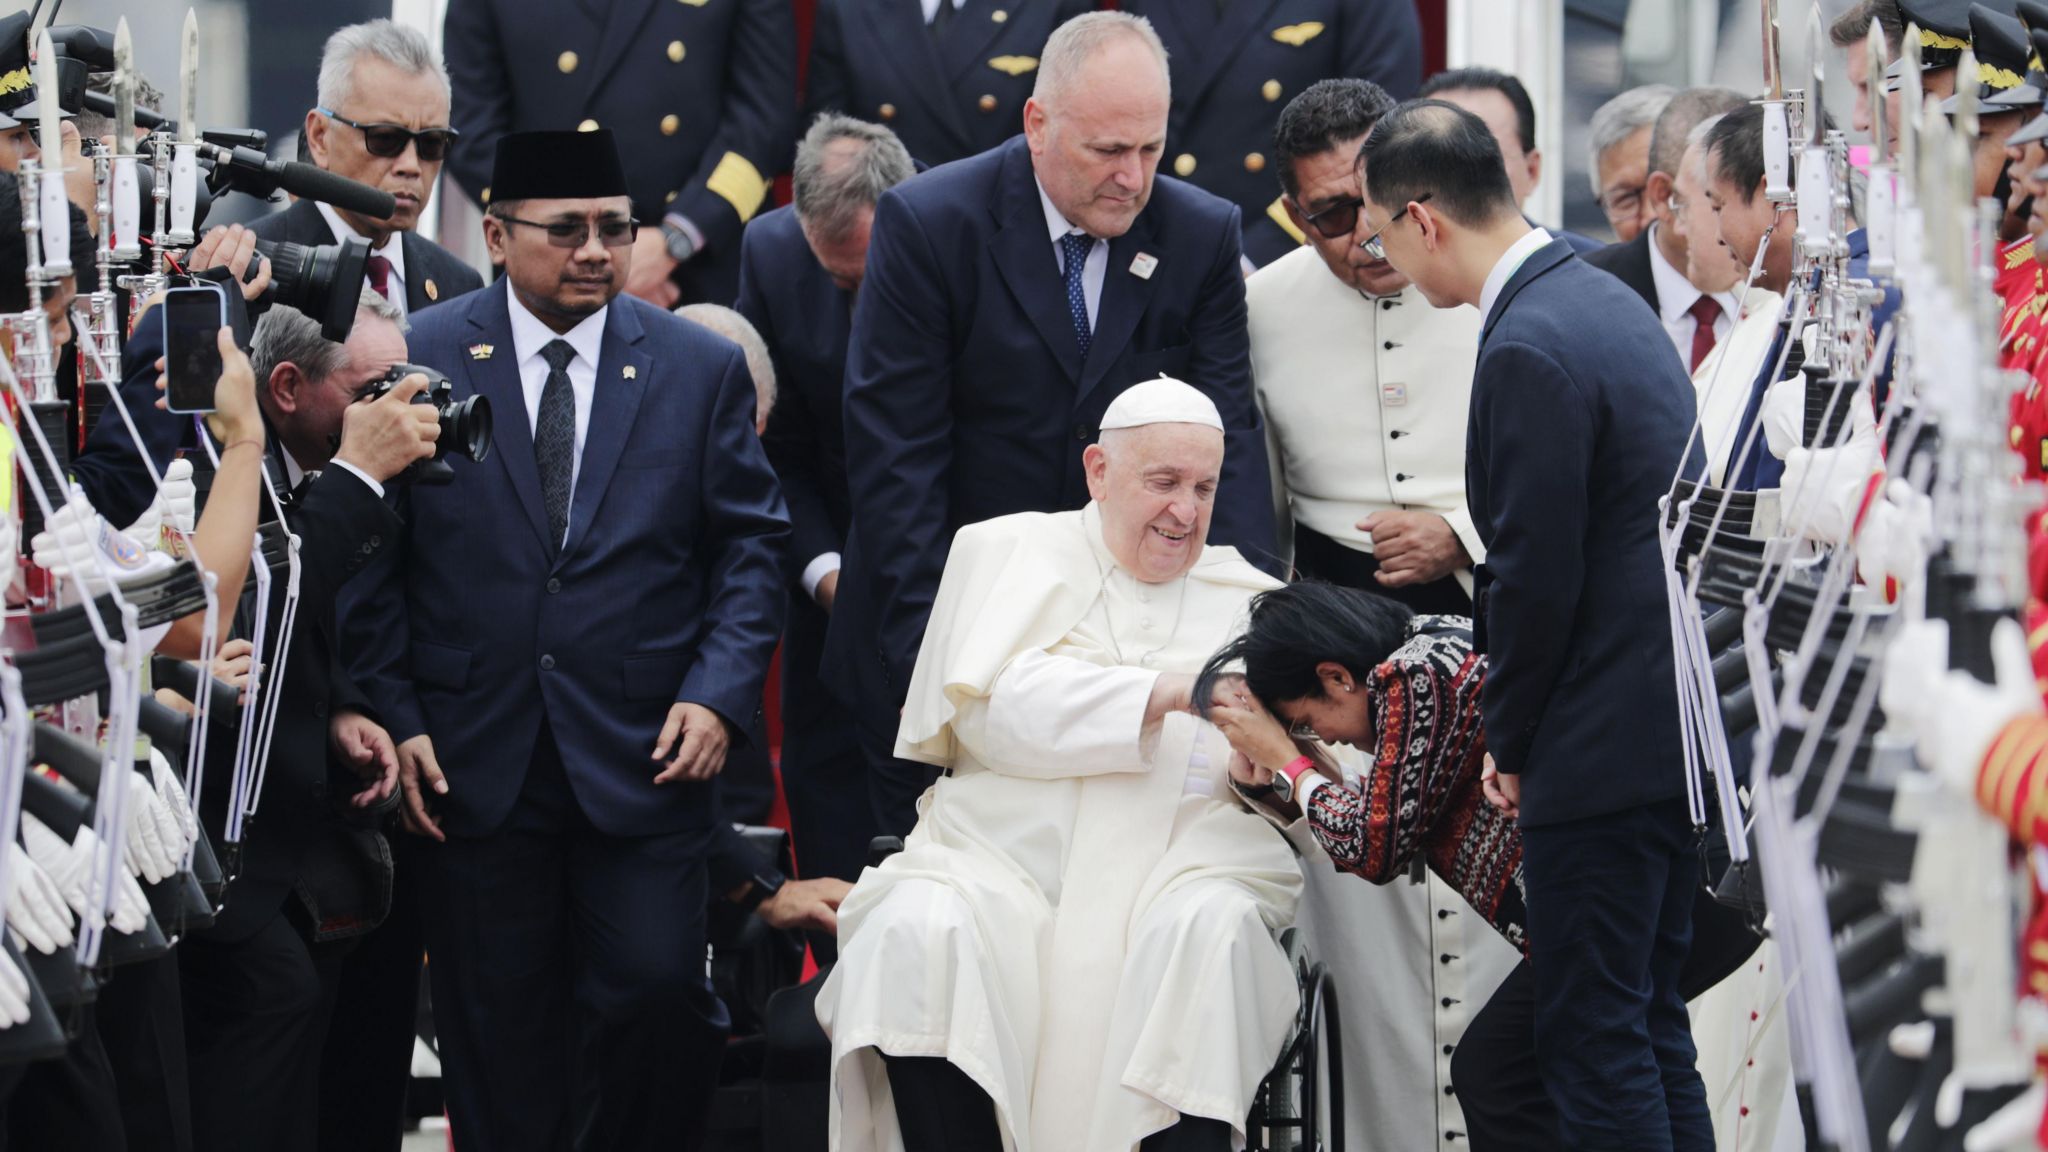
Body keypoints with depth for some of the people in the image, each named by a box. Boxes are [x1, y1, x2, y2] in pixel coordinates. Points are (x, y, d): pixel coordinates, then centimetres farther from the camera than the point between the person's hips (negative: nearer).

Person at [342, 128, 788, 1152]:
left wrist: (719, 693, -7)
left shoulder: (702, 368, 6)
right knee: (499, 1034, 6)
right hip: (475, 761, 0)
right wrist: (396, 715, -5)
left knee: (656, 995, -9)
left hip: (643, 759, 0)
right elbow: (374, 558, 3)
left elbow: (749, 547, 7)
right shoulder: (417, 361, 2)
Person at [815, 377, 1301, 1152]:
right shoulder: (1006, 551, 14)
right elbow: (995, 707, -5)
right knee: (918, 930, -32)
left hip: (1179, 877, 1)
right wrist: (1164, 694, -15)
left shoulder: (1250, 599, 20)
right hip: (1002, 870, -1)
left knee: (1212, 927, -33)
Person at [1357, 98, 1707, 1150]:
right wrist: (1496, 657, 19)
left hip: (1604, 747, -10)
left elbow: (1539, 577, -18)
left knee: (1593, 1035, -4)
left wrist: (1511, 744, -4)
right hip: (1676, 718, 10)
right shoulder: (1601, 298, 12)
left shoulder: (1528, 351, -19)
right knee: (1650, 1016, 16)